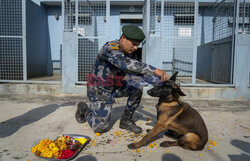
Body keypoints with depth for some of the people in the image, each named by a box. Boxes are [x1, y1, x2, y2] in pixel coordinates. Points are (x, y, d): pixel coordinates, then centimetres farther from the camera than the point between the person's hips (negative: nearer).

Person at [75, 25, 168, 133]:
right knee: (100, 128, -4)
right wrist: (155, 70, -52)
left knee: (137, 88, -12)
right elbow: (127, 64, -48)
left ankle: (126, 121, 5)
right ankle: (84, 108, 25)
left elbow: (142, 72, -3)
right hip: (99, 90, -7)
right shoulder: (110, 49, -29)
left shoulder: (131, 54, -4)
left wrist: (161, 81, -19)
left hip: (114, 86, 7)